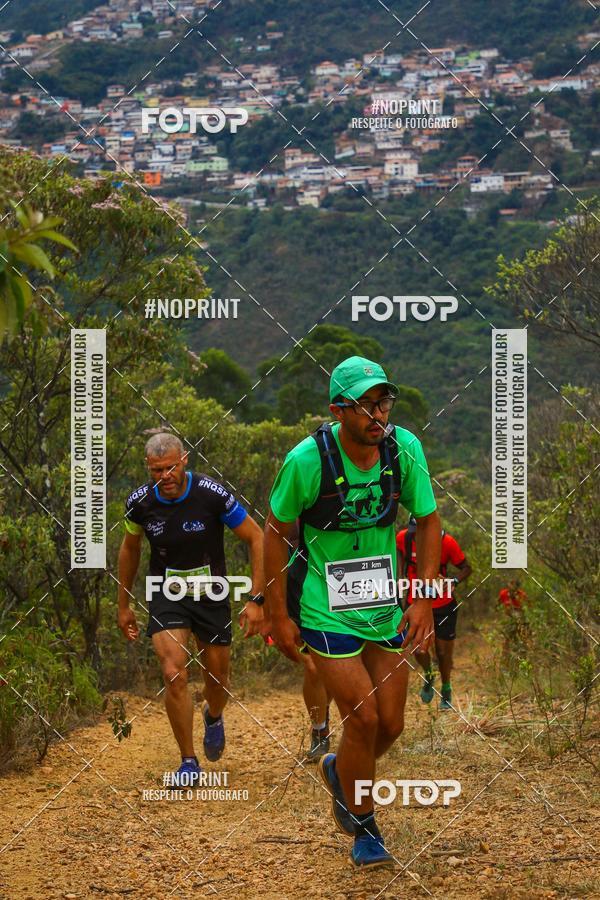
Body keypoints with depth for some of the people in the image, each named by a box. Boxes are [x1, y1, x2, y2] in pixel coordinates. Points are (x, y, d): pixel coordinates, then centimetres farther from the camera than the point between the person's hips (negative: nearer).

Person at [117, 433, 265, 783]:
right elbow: (130, 548, 9)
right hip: (167, 596, 0)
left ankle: (213, 717, 48)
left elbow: (257, 539, -11)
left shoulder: (212, 494, -21)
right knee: (174, 675, -17)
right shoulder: (140, 502, -12)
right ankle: (189, 762, -2)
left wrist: (256, 600, -15)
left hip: (212, 595, 0)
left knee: (218, 680, 11)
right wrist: (124, 605, 14)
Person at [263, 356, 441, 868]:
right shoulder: (307, 460, -19)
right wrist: (278, 616, -5)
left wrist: (423, 601, -5)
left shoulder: (405, 449, -9)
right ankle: (363, 830, 13)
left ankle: (339, 772, 39)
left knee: (391, 724, 5)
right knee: (363, 719, -9)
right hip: (326, 610, -4)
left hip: (386, 606, 4)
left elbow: (428, 521, 3)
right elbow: (276, 532, -6)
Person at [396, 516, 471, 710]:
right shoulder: (404, 538, -12)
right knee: (419, 650, -11)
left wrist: (453, 582, -26)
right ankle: (428, 675, 25)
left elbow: (466, 568, -7)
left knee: (443, 652, 6)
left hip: (443, 605, -1)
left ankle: (446, 691, 34)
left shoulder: (446, 542, -18)